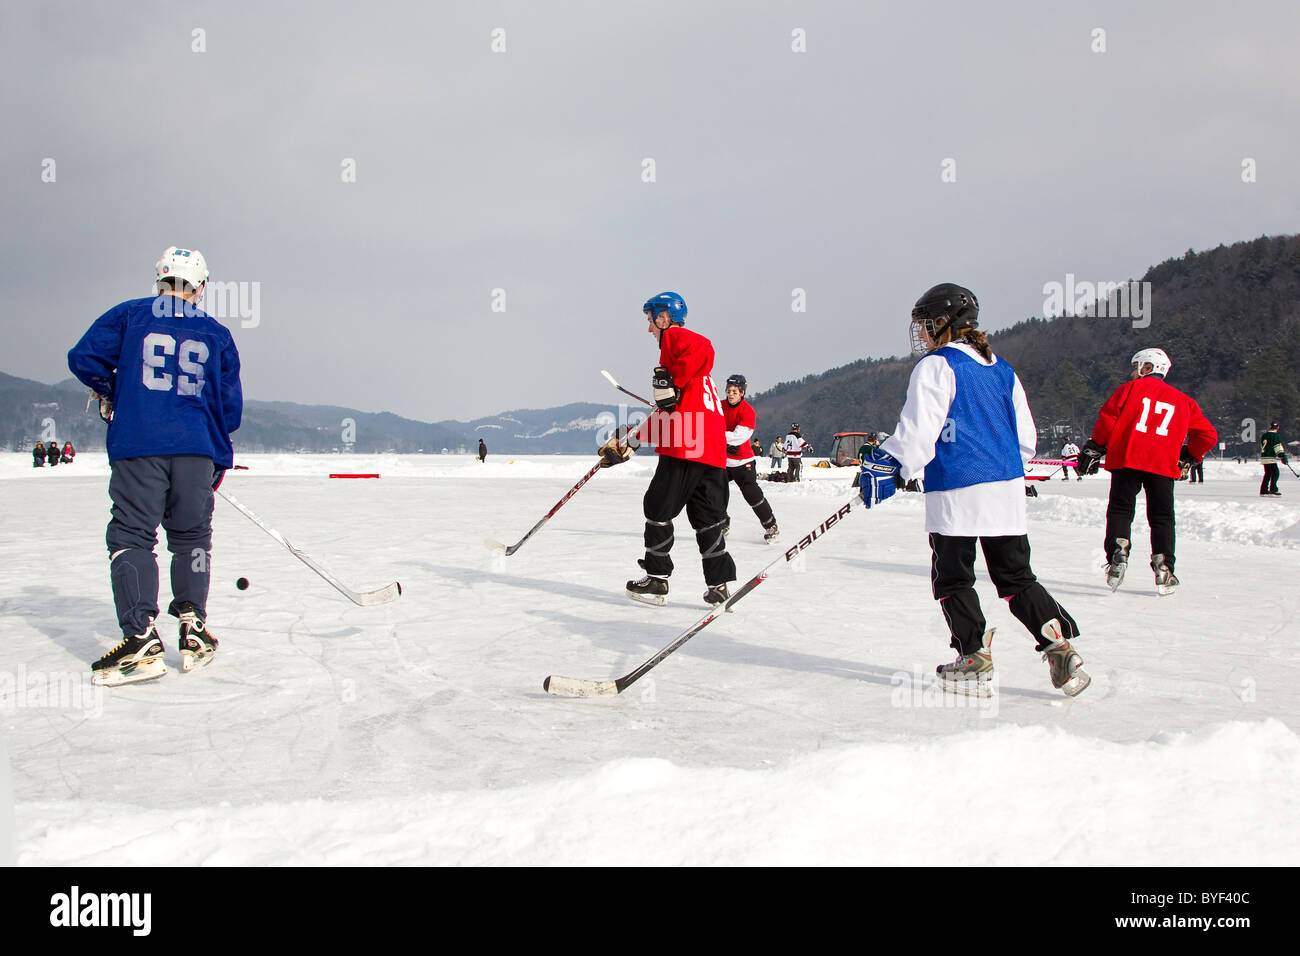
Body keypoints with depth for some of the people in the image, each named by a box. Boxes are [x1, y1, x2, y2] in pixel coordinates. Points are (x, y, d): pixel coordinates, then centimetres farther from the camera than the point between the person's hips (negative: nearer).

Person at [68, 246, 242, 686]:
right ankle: (193, 632, 7)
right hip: (197, 448, 2)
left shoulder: (129, 315, 9)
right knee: (191, 535, 13)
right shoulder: (216, 333, 14)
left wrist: (110, 395, 20)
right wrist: (218, 458, 24)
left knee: (131, 534, -2)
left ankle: (141, 638, -15)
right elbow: (230, 406, 14)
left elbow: (84, 357, 1)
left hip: (137, 443, -2)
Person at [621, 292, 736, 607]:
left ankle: (656, 580, 5)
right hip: (711, 450, 9)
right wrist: (635, 439, 30)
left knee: (659, 508, 0)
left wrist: (672, 381, -10)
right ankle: (718, 585, 6)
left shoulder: (676, 336, 3)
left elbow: (703, 349, -20)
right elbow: (666, 410, 31)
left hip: (686, 445, -9)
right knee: (706, 515, 8)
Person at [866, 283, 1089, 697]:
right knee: (1016, 576, 12)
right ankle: (1061, 648, 0)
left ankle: (974, 662, 4)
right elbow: (1026, 438, 17)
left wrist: (886, 465, -6)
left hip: (956, 492, -6)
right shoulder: (1002, 369, 16)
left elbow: (917, 431, -14)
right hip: (1008, 490, 7)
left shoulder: (936, 366, -6)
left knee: (953, 578, 6)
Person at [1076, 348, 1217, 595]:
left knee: (1120, 511, 5)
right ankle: (1163, 571, 1)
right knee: (1162, 518, 10)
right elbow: (1207, 435, 16)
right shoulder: (1182, 401, 19)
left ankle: (1117, 556, -16)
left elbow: (1107, 419, 1)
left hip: (1127, 460, -2)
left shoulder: (1131, 388, 10)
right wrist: (1188, 457, 27)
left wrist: (1094, 448, 8)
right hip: (1163, 466, 2)